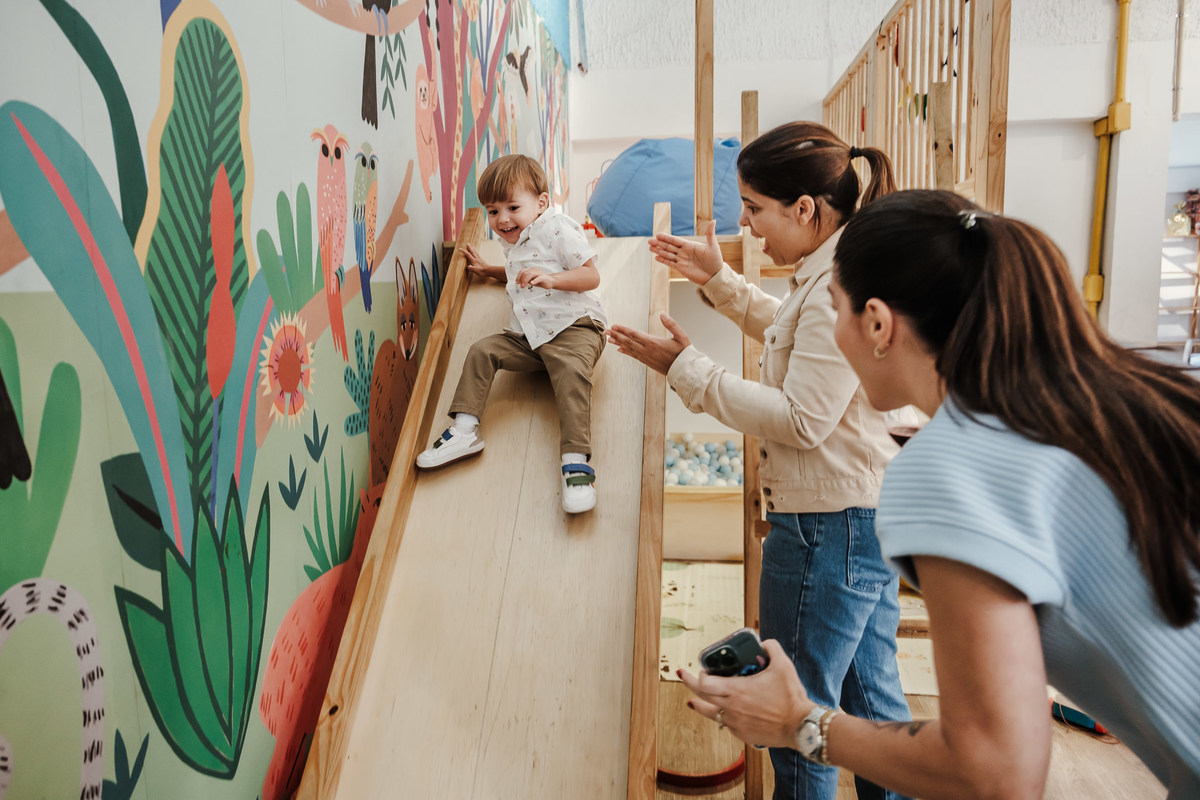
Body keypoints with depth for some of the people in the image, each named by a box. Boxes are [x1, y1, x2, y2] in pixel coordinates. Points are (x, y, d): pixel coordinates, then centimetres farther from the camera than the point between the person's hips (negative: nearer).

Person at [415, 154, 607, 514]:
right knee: (482, 350, -9)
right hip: (527, 336, 8)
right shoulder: (515, 242, 22)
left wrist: (550, 278, -26)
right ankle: (465, 429, -10)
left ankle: (575, 460, -42)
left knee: (572, 372, -34)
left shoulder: (559, 229, -4)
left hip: (573, 327, -8)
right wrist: (489, 270, 38)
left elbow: (591, 276, -12)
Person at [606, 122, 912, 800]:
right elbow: (791, 333, 26)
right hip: (870, 515, 11)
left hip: (828, 528, -11)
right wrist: (719, 280, 19)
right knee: (872, 695, 23)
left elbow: (800, 419, -25)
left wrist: (688, 370, -19)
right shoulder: (835, 271, 9)